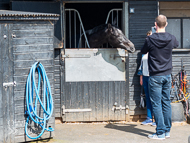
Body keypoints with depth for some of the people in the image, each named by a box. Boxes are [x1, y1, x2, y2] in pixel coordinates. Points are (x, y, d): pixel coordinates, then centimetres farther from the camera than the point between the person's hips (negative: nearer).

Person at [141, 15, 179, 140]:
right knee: (166, 103, 12)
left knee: (156, 104, -1)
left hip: (155, 76, -4)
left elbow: (143, 51, 6)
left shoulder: (150, 39, -12)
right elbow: (177, 44, 24)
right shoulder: (171, 38, 0)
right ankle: (167, 130, 16)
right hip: (167, 75, 4)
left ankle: (160, 133, -2)